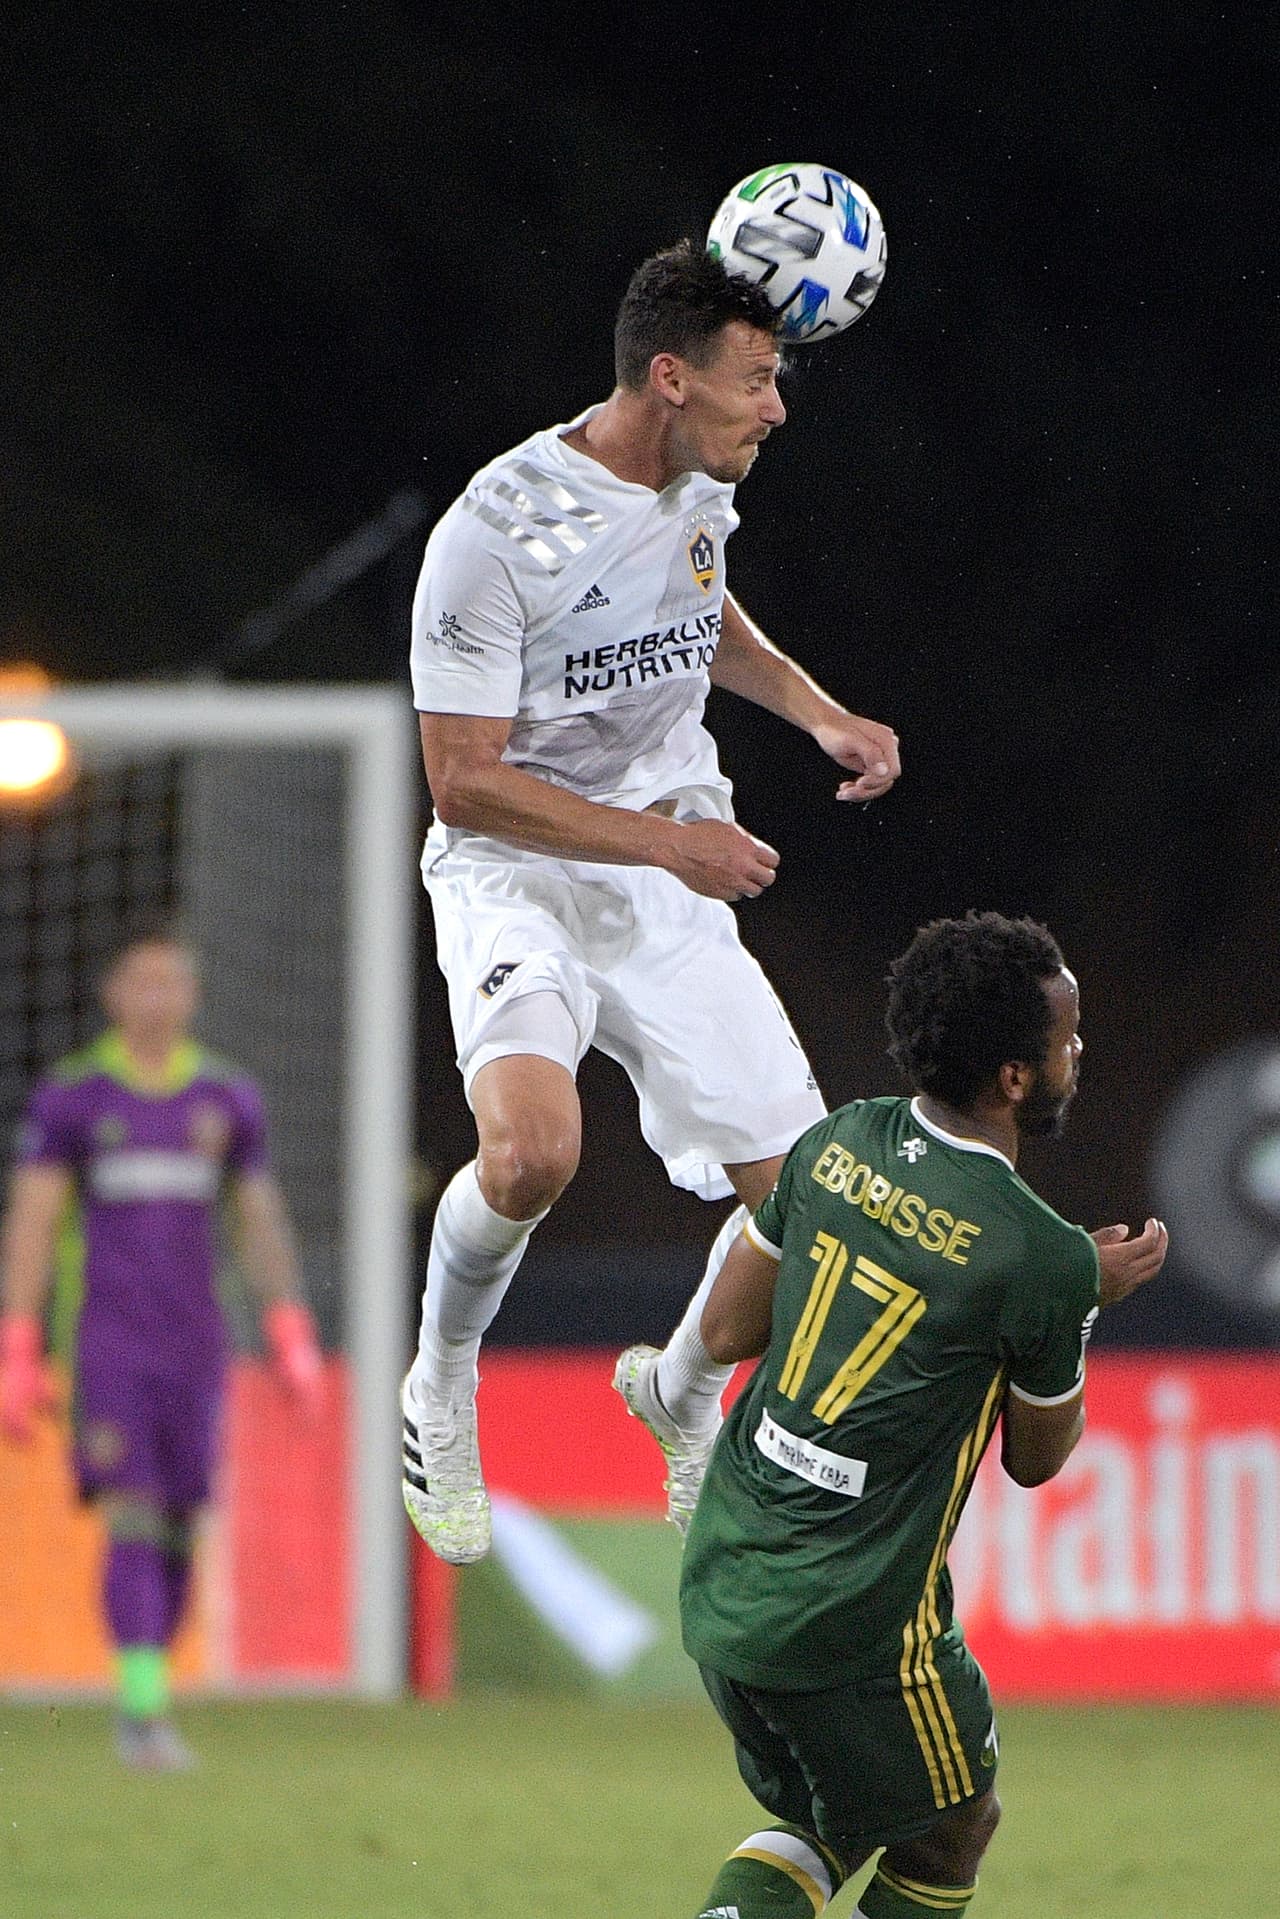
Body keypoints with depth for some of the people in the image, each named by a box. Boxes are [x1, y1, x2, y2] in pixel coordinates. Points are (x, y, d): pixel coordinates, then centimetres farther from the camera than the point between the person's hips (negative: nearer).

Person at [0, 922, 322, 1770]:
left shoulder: (228, 1098, 9)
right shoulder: (70, 1096, 0)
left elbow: (262, 1221, 11)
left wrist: (292, 1336, 1)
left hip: (193, 1346, 3)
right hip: (105, 1344, -3)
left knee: (178, 1533, 4)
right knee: (133, 1522, -15)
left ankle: (145, 1704, 17)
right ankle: (144, 1707, -19)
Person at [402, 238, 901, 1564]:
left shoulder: (700, 482, 1)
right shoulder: (497, 532, -22)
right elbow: (465, 782, -20)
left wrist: (819, 715, 9)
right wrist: (669, 842, -24)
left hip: (672, 893, 6)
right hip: (518, 885, -6)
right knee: (532, 1154, -33)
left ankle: (679, 1391, 32)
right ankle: (440, 1388, -3)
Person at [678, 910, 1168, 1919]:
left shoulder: (838, 1144, -1)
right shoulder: (1041, 1260, -18)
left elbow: (726, 1331, 9)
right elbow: (1037, 1457, -1)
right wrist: (1087, 1303, 11)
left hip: (719, 1586, 6)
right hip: (853, 1627, -6)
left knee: (818, 1824, 25)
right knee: (946, 1837, 19)